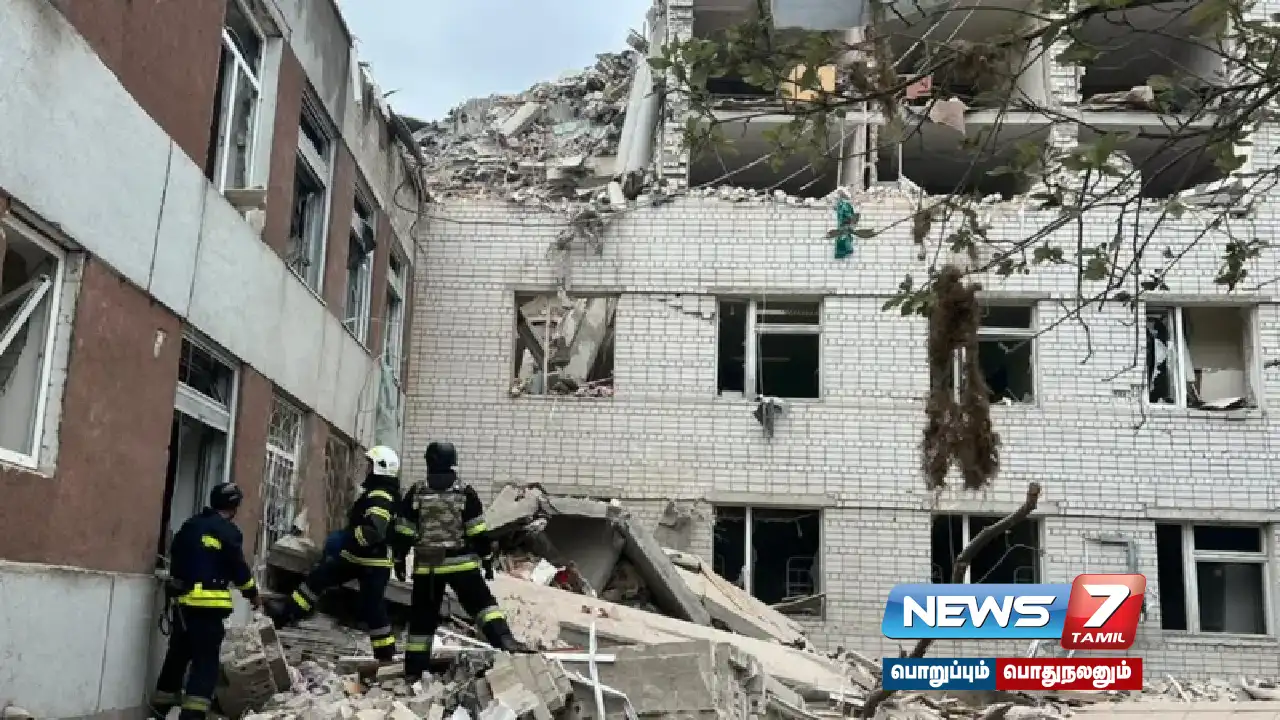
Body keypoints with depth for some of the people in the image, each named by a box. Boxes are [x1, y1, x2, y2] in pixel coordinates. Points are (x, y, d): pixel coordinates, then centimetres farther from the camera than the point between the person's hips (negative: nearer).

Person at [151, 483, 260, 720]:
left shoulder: (190, 525, 14)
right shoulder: (229, 532, -7)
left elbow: (175, 557, 20)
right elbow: (238, 568, -5)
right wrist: (253, 594, 9)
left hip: (183, 599, 7)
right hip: (209, 603, -7)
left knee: (178, 654, 17)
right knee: (206, 660, -5)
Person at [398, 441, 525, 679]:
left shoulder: (416, 493, 1)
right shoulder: (465, 493, -2)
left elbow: (403, 532, 4)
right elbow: (479, 533, -3)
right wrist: (487, 560, 6)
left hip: (426, 565, 2)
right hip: (461, 562, -1)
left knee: (422, 616, 10)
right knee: (482, 603, 0)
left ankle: (414, 669, 15)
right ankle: (504, 640, -22)